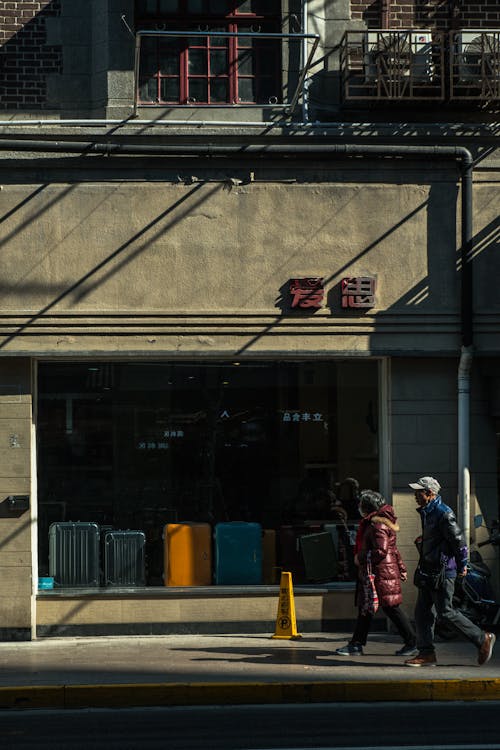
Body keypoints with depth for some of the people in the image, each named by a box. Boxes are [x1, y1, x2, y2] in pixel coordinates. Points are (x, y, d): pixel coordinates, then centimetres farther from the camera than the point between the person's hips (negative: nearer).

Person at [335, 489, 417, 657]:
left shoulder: (378, 525, -17)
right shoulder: (373, 522, 16)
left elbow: (381, 551, -25)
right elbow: (394, 549, 21)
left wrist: (360, 558, -14)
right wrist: (402, 568, 25)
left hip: (382, 573, -11)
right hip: (372, 574, 11)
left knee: (391, 608, -5)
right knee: (365, 608, 11)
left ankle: (412, 643, 2)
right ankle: (356, 645, 14)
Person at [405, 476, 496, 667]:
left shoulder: (443, 514, -17)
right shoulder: (428, 513, 14)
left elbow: (458, 540, -17)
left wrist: (462, 566, -13)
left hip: (442, 572, -10)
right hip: (428, 571, 10)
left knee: (445, 612, -8)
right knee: (422, 611, 6)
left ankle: (483, 639, 3)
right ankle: (426, 653, 9)